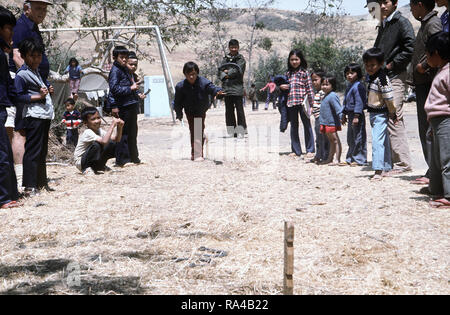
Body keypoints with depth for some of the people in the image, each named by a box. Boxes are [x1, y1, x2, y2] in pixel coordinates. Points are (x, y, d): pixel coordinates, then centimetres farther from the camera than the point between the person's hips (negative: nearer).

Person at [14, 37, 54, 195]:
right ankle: (29, 186, -4)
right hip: (33, 117, -9)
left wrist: (48, 91, 10)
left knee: (42, 151, 14)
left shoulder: (36, 71, 19)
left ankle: (41, 182, 22)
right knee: (32, 151, -8)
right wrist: (39, 96, -19)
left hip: (45, 115, 9)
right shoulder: (21, 74, -10)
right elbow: (19, 97, -15)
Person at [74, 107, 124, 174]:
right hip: (81, 163, -8)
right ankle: (87, 169, -15)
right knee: (96, 145, -33)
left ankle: (100, 166, 8)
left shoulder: (100, 131, -2)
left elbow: (116, 140, -7)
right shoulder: (88, 133, -26)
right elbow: (104, 141, -41)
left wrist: (120, 127, -24)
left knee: (112, 143, -8)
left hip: (95, 161, 8)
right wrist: (112, 125, -39)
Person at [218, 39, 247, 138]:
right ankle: (231, 131, 14)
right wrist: (224, 76, -11)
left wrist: (228, 72, 0)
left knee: (239, 109, -6)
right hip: (227, 87, 5)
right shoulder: (225, 58, 15)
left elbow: (238, 70, -11)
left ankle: (241, 131, -5)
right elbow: (220, 70, 8)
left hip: (237, 87, -5)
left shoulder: (241, 59, 2)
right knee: (229, 110, 8)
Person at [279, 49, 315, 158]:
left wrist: (311, 103, -6)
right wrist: (281, 87, 0)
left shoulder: (305, 72, 1)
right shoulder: (288, 73, 13)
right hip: (291, 103, 4)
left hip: (302, 102, -4)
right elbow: (285, 86, 24)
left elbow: (309, 88, -1)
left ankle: (310, 150, 8)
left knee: (307, 125, 3)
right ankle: (296, 150, 16)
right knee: (293, 126, 9)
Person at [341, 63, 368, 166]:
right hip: (350, 115, 10)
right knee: (350, 138, 16)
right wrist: (344, 115, 24)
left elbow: (359, 102, -20)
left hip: (357, 115, -10)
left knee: (359, 138, -4)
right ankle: (350, 158, 26)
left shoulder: (358, 86, -15)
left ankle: (360, 160, 2)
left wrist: (356, 116, -23)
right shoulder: (349, 86, 16)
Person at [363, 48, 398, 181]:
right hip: (373, 113, 9)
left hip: (381, 114, -9)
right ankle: (386, 167, 25)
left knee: (377, 141, -14)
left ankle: (378, 171, -14)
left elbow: (389, 98, -18)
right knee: (384, 141, 16)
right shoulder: (370, 77, 9)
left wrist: (392, 114, -9)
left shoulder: (382, 78, -20)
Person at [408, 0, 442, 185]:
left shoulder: (433, 23, -11)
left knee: (428, 129, -8)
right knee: (426, 129, 12)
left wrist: (424, 65, -19)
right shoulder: (425, 24, 20)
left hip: (428, 81, -10)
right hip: (422, 82, 10)